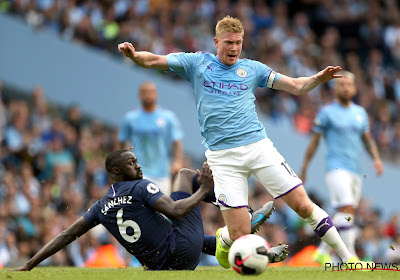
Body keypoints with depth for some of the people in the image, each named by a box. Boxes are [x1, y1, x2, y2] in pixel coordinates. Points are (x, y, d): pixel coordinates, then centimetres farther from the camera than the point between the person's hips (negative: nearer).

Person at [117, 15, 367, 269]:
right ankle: (223, 241, 28)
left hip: (259, 146, 2)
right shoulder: (197, 63, 8)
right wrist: (133, 54, -20)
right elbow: (152, 61, 2)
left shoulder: (252, 68, 12)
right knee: (240, 235, -9)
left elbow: (296, 86, 10)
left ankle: (346, 256, 9)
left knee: (303, 205, -6)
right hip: (222, 156, -2)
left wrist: (320, 78, -10)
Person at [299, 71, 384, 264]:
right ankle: (350, 256, -20)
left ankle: (322, 252, 21)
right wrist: (304, 168, 2)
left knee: (345, 215, 8)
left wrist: (376, 158, 3)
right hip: (336, 167, -6)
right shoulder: (327, 112, -1)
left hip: (355, 169, 6)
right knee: (347, 209, -19)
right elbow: (314, 141, 2)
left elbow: (367, 139, 21)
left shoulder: (360, 113, 14)